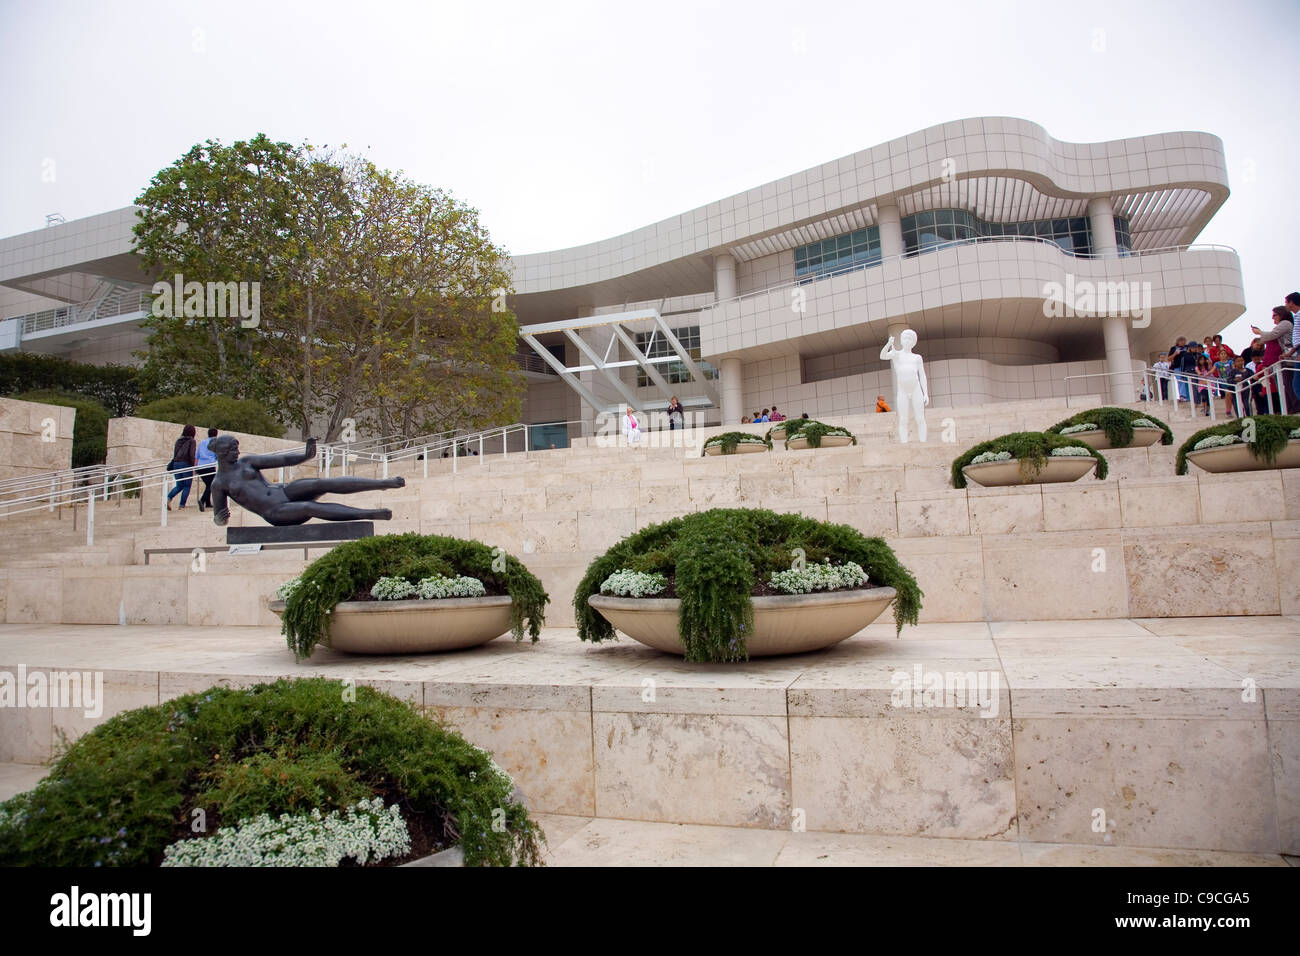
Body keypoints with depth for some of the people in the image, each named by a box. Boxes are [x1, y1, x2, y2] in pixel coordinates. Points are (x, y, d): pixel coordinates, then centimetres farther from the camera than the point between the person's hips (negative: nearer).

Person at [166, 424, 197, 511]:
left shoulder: (178, 440, 12)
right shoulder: (191, 441, -5)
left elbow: (175, 454, 14)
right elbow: (192, 455, -12)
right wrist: (193, 466, -7)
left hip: (176, 464, 6)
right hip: (186, 464, -6)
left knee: (179, 485, 15)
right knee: (187, 486, 4)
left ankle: (168, 498, -8)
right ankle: (182, 506, 1)